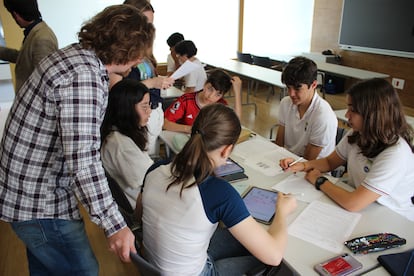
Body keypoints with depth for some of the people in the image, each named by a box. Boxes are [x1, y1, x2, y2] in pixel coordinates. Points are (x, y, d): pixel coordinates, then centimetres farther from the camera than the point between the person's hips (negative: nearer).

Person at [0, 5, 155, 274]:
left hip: (28, 189, 9)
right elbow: (82, 160, -33)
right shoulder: (83, 76, -28)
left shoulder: (75, 54, 4)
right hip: (40, 202, -9)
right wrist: (115, 225, -29)